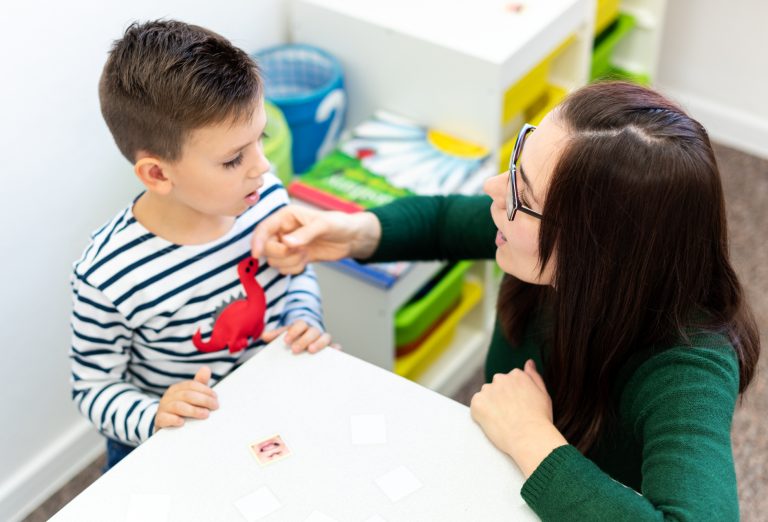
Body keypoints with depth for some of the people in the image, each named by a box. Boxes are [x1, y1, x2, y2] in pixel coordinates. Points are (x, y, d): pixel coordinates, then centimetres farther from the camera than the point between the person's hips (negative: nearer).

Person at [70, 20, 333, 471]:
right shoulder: (107, 277, -26)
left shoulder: (266, 196, -11)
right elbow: (94, 387, -11)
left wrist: (305, 320, -9)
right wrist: (152, 417, -29)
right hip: (174, 446, -1)